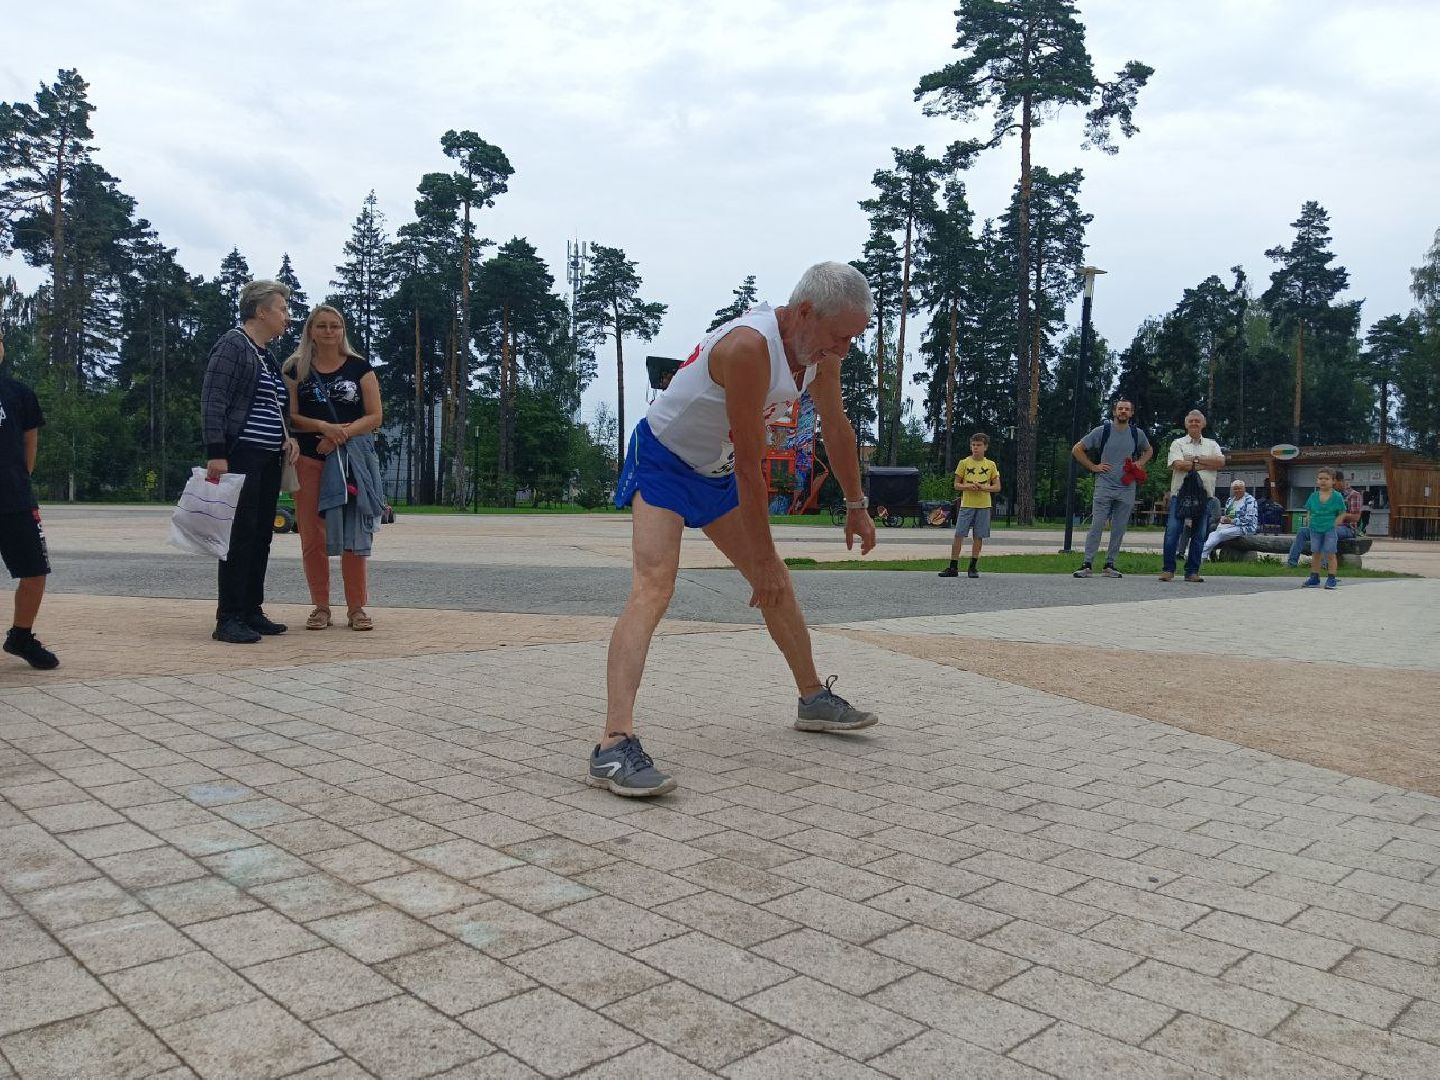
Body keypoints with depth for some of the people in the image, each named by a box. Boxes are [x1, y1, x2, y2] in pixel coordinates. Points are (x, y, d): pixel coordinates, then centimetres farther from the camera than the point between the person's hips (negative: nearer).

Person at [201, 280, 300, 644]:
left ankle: (252, 612, 17)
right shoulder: (233, 345, -7)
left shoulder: (267, 355, 20)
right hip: (241, 457, -9)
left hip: (268, 460, 9)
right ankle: (228, 620, -5)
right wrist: (216, 453, -22)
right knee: (240, 535, -9)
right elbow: (213, 402, -15)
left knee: (261, 536, 10)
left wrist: (287, 437, 9)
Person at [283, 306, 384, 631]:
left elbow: (375, 416, 1)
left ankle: (356, 607, 4)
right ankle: (320, 607, 10)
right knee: (312, 536, 1)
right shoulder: (296, 369, 10)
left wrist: (343, 434, -14)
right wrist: (322, 427, -16)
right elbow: (290, 416, 2)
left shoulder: (359, 367, 7)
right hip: (309, 458, 1)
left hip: (351, 455, -1)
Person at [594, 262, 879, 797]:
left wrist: (855, 506, 18)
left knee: (777, 582, 13)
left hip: (716, 472, 9)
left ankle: (814, 698, 29)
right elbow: (749, 464, -30)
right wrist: (763, 559, -24)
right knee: (653, 588, -25)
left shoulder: (819, 352, -7)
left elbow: (837, 428, 10)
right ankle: (614, 745, -33)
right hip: (662, 460, -8)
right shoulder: (749, 347, -33)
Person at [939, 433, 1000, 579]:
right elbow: (956, 485, 5)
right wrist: (968, 486, -15)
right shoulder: (964, 463, 4)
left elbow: (997, 487, 7)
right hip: (966, 504, -1)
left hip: (984, 505, 1)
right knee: (958, 535, -5)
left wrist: (984, 487, -12)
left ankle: (973, 568, 12)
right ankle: (953, 568, 0)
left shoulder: (991, 465, 6)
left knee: (978, 537, 3)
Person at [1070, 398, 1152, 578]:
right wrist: (1093, 467, -2)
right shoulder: (1102, 431, -1)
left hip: (1127, 489, 3)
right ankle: (1087, 565, -6)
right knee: (1096, 526, -8)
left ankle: (1110, 565, 14)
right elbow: (1077, 449, 4)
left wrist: (1140, 463, 9)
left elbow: (1149, 450, 29)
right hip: (1104, 487, -3)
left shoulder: (1137, 434, 9)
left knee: (1119, 529, 5)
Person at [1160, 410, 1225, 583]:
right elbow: (1178, 465, -11)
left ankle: (1192, 571, 11)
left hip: (1204, 496, 3)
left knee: (1198, 536, 5)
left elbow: (1221, 462, -4)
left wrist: (1195, 459, -9)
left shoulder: (1212, 444, 15)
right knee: (1172, 532, -8)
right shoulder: (1178, 444, 7)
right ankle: (1168, 570, -1)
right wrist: (1206, 464, -6)